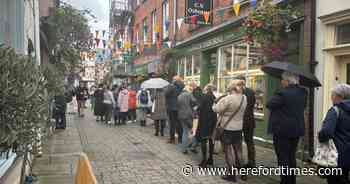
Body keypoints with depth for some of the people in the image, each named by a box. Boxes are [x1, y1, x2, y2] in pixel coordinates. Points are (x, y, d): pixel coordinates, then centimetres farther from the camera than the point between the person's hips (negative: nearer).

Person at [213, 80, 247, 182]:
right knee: (238, 150, 18)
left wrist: (215, 103, 5)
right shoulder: (244, 98, -2)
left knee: (228, 151, 5)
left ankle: (231, 175, 11)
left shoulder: (228, 98, -21)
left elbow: (216, 109, -17)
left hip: (227, 128, -6)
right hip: (239, 128, 6)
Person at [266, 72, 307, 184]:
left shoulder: (283, 93, -20)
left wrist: (275, 98, 5)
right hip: (297, 129, 8)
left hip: (282, 130, -7)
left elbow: (269, 104, -11)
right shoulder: (303, 93, 3)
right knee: (291, 157, 19)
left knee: (283, 158, 3)